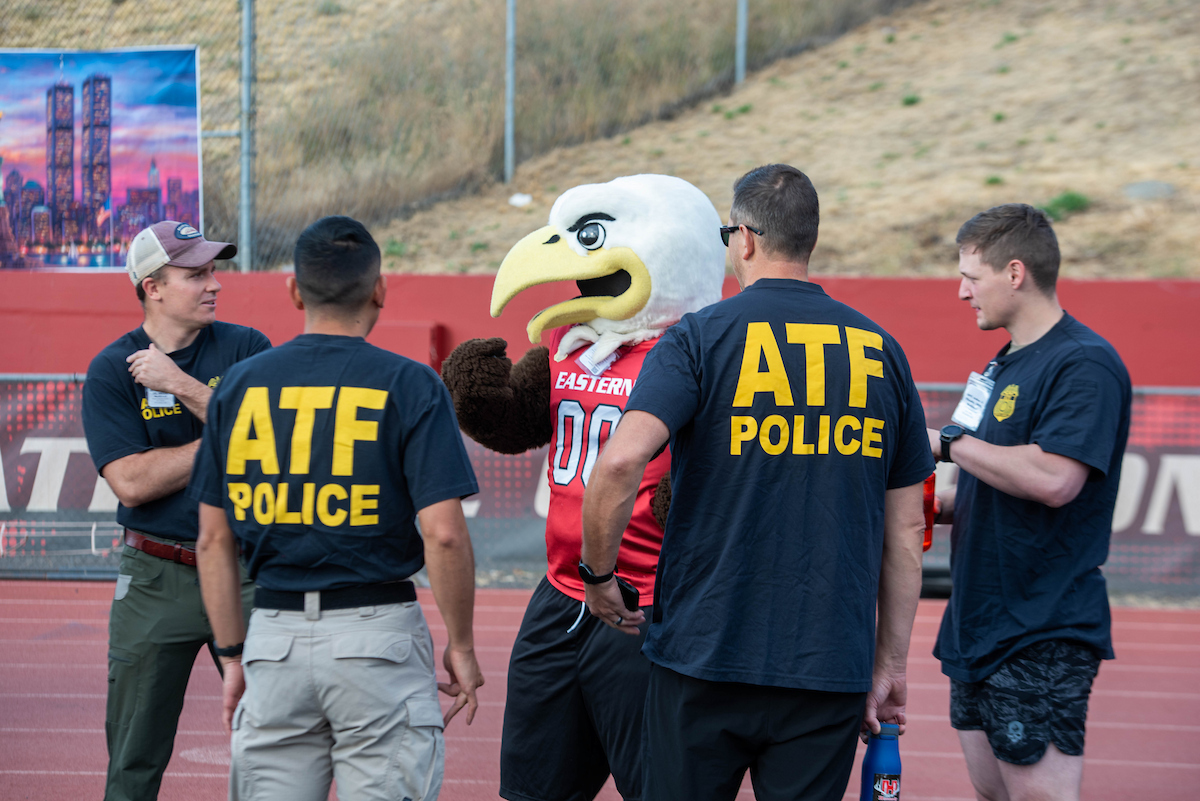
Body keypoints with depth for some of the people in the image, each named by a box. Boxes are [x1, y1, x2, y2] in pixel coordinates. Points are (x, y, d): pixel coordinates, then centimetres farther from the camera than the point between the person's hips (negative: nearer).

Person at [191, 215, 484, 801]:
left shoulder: (239, 385, 6)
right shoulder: (408, 386, -5)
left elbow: (214, 540, 8)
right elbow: (443, 533, -12)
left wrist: (232, 655, 15)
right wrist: (461, 645, -1)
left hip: (273, 638, 3)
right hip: (377, 633, -3)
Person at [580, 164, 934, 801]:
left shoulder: (700, 339, -3)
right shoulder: (879, 351, 7)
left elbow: (620, 463, -19)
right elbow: (906, 530, 9)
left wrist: (599, 576, -3)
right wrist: (890, 665, 16)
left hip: (704, 654, -2)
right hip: (831, 669, 2)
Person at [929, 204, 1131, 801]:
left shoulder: (1083, 364, -15)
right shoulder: (1006, 365, 16)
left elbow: (1054, 480, -27)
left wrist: (950, 441, -17)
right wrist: (937, 505, 7)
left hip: (1044, 634, -10)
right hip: (979, 626, 10)